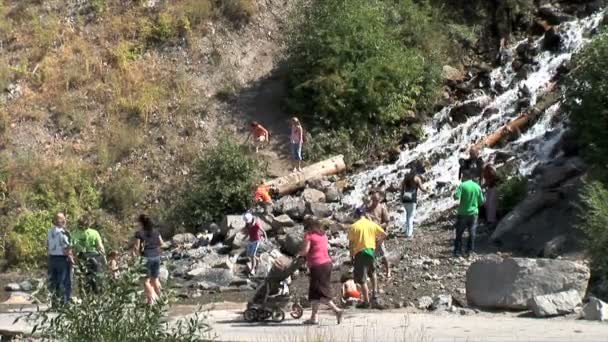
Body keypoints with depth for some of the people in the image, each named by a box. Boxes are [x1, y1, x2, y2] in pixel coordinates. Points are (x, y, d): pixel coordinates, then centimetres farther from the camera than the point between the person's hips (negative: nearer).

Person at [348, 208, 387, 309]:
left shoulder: (354, 226, -6)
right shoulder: (372, 224, 4)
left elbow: (351, 243, -6)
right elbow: (384, 235, 8)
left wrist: (351, 254, 6)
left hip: (360, 252, -4)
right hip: (371, 250, 4)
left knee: (362, 279, 1)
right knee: (372, 272, 31)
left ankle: (366, 302, 2)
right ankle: (375, 292, 24)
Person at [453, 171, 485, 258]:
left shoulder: (462, 185, -12)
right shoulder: (477, 187, 0)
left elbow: (456, 197, -22)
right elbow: (481, 201, 4)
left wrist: (454, 195, -1)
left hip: (463, 213, -3)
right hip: (473, 212, 3)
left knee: (459, 233, 7)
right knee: (472, 232, 14)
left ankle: (457, 251, 7)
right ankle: (470, 250, 17)